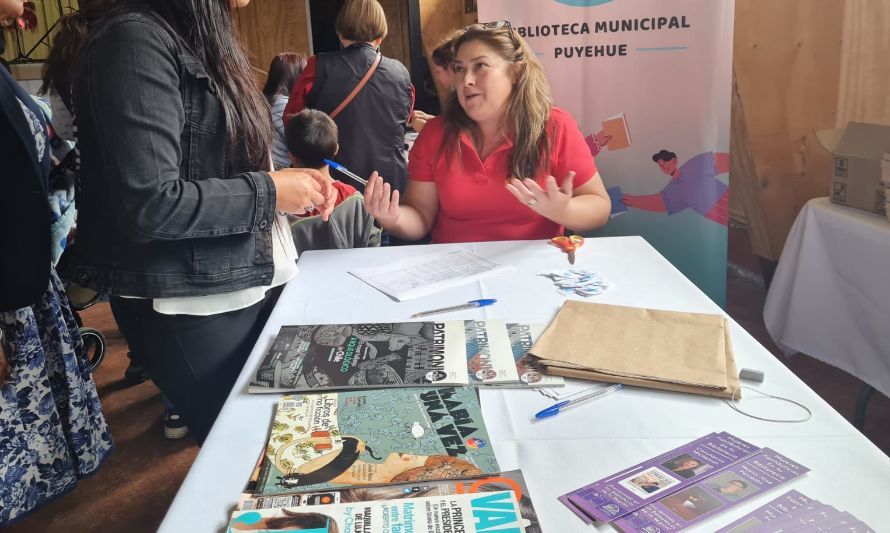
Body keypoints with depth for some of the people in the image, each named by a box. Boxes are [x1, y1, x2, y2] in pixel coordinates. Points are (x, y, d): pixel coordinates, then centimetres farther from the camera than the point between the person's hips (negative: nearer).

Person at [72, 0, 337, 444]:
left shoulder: (206, 41, 12)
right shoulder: (136, 39, -18)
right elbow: (147, 204, -25)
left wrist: (294, 184, 1)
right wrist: (271, 190, -16)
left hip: (249, 284, 9)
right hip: (192, 306, -8)